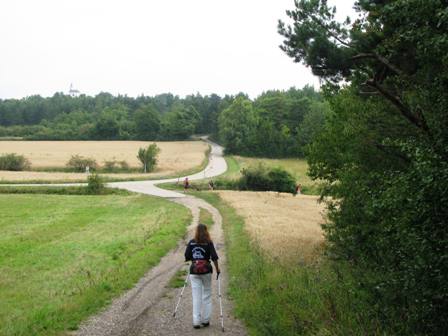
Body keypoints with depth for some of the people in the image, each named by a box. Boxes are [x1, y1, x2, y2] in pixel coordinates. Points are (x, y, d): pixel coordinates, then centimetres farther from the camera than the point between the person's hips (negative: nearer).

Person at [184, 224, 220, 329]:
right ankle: (205, 320, 14)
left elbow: (187, 257, 2)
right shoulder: (209, 243, -4)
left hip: (194, 271, 1)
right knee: (207, 295, 12)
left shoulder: (191, 242, 2)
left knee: (196, 297, 3)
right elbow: (214, 257, -8)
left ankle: (196, 321, 0)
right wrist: (217, 268, 4)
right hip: (206, 271, -1)